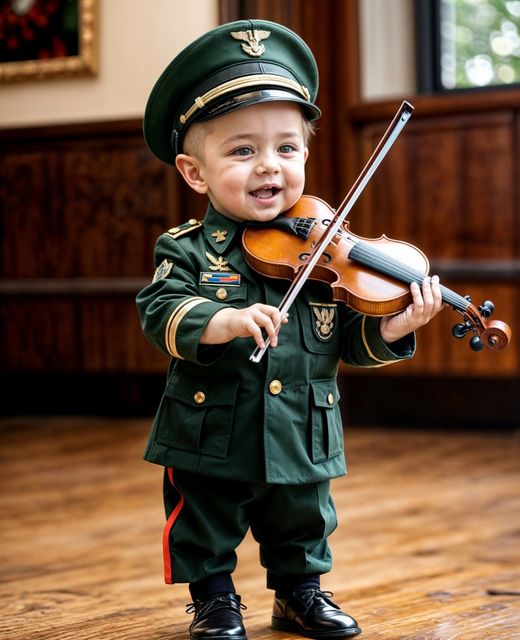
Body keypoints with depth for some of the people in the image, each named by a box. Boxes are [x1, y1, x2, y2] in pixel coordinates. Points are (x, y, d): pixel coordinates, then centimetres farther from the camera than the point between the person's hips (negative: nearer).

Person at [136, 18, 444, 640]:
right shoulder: (187, 250, -10)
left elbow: (348, 337, -1)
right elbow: (160, 313, -23)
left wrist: (389, 330, -21)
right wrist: (224, 321, -39)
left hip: (302, 441, 3)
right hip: (211, 441, -2)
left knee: (303, 524, 21)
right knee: (205, 528, 13)